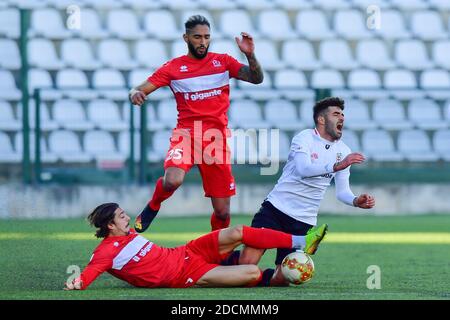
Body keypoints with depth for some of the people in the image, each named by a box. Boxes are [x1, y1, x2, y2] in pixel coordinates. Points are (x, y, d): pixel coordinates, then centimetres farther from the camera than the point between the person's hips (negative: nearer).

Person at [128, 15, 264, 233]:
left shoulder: (223, 62, 9)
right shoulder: (173, 67, 5)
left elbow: (256, 78, -1)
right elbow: (140, 90, 3)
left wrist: (250, 55, -20)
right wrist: (135, 93, -21)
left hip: (217, 137, 2)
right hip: (186, 133, -2)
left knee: (222, 212, 1)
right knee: (172, 181, -32)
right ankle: (152, 207, 1)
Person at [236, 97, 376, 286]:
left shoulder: (343, 152, 9)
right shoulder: (305, 138, -7)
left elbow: (342, 192, 6)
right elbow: (303, 169, -25)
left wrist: (356, 201, -16)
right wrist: (336, 166, -36)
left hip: (303, 221, 4)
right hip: (276, 208, -4)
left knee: (280, 280, -7)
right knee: (247, 262, -17)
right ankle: (229, 259, 17)